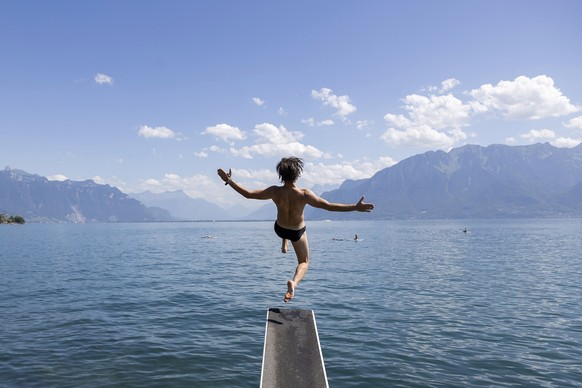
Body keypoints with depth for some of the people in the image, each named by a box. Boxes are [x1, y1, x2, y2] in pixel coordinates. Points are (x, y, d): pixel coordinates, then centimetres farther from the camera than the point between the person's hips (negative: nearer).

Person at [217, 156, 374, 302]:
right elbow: (329, 206, -37)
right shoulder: (304, 194, -35)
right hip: (298, 232, -3)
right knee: (304, 262, 15)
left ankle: (284, 245, 46)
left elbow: (248, 194, -23)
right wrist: (356, 207, -34)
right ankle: (294, 282, -15)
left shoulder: (275, 192, -29)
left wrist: (228, 180, -13)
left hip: (279, 229, 3)